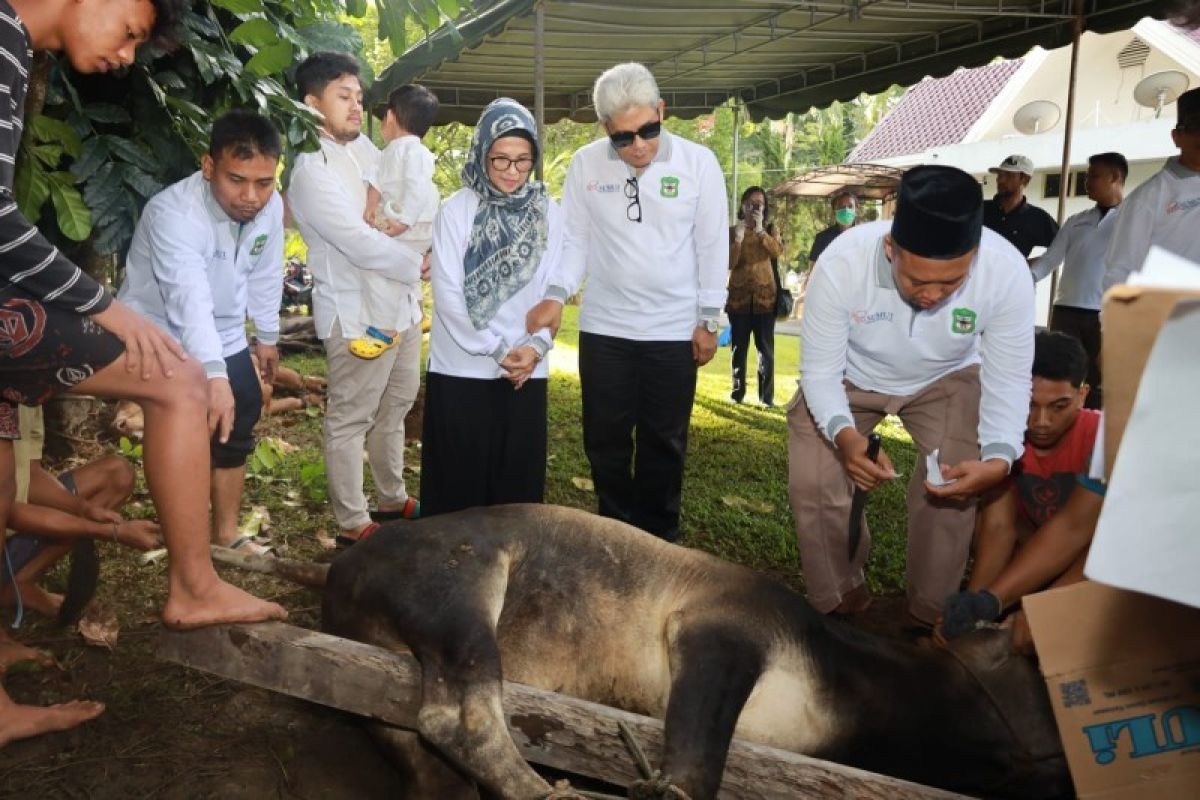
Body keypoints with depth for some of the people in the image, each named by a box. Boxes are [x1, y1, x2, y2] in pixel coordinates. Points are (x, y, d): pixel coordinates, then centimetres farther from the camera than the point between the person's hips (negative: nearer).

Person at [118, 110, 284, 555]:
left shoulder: (271, 206, -13)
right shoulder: (174, 213, -34)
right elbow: (190, 299, -49)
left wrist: (267, 337, 11)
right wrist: (215, 375, -61)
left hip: (225, 339, 7)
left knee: (234, 432, 13)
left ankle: (226, 535, 30)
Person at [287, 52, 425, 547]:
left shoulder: (364, 146, 8)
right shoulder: (311, 169, -16)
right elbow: (361, 244, -22)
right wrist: (420, 264, -13)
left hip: (400, 305, 9)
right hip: (357, 315, -9)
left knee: (395, 407, 19)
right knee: (350, 420, 2)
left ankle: (393, 499, 35)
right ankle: (353, 524, 13)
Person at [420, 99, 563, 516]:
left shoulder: (549, 214, 4)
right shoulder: (456, 210, -5)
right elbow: (448, 293, -8)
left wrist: (536, 346, -10)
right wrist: (496, 350, -11)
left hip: (525, 370, 2)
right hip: (460, 367, -2)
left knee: (517, 473, 9)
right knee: (459, 475, 5)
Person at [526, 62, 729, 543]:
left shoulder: (698, 163, -6)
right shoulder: (585, 164, -2)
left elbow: (712, 246, -1)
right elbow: (575, 239, 4)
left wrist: (708, 320, -1)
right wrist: (556, 294, -13)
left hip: (674, 331, -1)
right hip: (603, 328, 2)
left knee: (663, 442, 10)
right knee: (605, 440, 9)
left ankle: (658, 537, 26)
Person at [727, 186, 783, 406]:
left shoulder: (770, 229, 8)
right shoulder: (732, 231, 5)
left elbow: (777, 251, -12)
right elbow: (729, 264, -5)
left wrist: (760, 231, -19)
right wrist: (738, 239, -15)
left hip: (765, 297, 0)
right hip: (739, 297, 0)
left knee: (766, 349, -1)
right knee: (739, 348, 5)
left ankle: (767, 396, 3)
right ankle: (737, 393, 13)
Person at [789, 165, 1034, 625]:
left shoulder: (1007, 272, -33)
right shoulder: (841, 264, -37)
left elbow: (1008, 381, -21)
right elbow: (820, 370, -26)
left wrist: (999, 459, -40)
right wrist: (844, 435, -46)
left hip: (946, 379, 1)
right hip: (850, 377, 0)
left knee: (955, 485, -16)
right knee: (812, 482, -12)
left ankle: (931, 612, 11)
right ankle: (840, 600, 15)